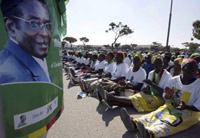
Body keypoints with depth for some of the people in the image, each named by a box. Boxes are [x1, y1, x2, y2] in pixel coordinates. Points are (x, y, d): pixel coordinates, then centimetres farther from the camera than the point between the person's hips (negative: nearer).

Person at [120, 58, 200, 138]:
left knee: (171, 121, -34)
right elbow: (167, 99, 8)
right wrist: (168, 95, -17)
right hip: (172, 107, 4)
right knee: (156, 115, -24)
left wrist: (186, 107, -29)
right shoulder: (174, 80, 1)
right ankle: (134, 123, -47)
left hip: (190, 112, -4)